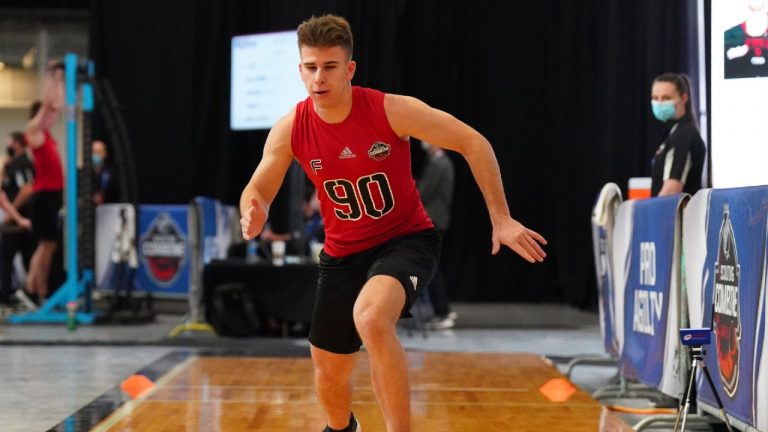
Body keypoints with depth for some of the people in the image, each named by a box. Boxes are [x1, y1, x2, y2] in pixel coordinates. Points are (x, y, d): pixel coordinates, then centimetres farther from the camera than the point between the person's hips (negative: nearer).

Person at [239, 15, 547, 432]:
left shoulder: (391, 110, -22)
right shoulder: (290, 129, -12)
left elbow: (474, 143, -14)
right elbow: (257, 190, 1)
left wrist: (501, 219, -17)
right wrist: (252, 214, -25)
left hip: (406, 239, -4)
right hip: (343, 253, 4)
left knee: (370, 317, -37)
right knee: (328, 370, 13)